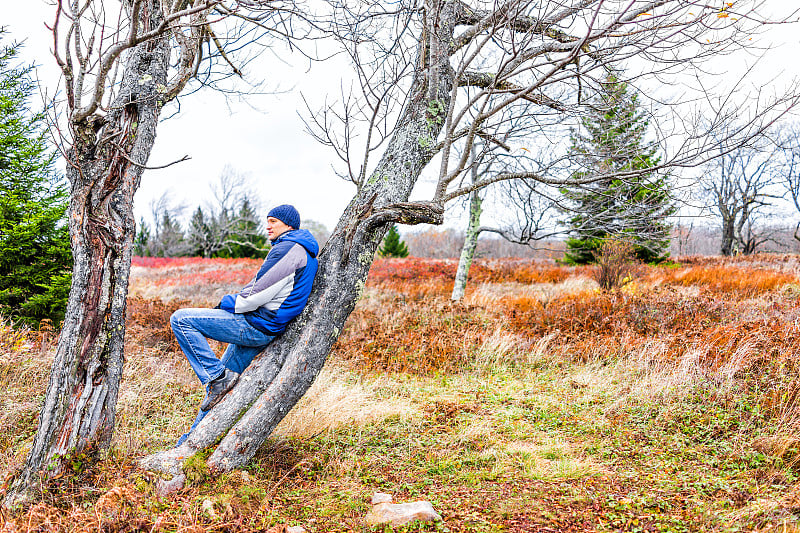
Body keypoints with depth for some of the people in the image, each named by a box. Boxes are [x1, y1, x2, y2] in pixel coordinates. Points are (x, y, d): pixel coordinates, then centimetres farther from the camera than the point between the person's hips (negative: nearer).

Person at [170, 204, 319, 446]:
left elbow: (260, 292, -20)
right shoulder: (303, 251, 18)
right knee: (218, 385, 18)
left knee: (180, 319, -11)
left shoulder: (288, 248, -15)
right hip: (265, 332, 10)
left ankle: (217, 376, -10)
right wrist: (233, 303, 15)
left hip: (256, 325, -10)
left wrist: (228, 303, -5)